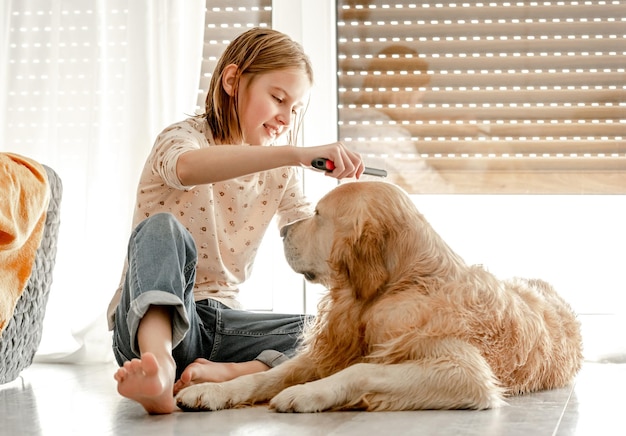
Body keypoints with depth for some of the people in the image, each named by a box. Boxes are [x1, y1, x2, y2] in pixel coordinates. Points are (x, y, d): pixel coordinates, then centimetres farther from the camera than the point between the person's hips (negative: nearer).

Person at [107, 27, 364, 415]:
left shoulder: (279, 172, 13)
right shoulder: (184, 136, -7)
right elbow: (187, 167, -34)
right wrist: (296, 153, -44)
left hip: (220, 318, 6)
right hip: (152, 318, -5)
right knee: (162, 227, -34)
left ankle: (223, 372, -36)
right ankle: (160, 365, -54)